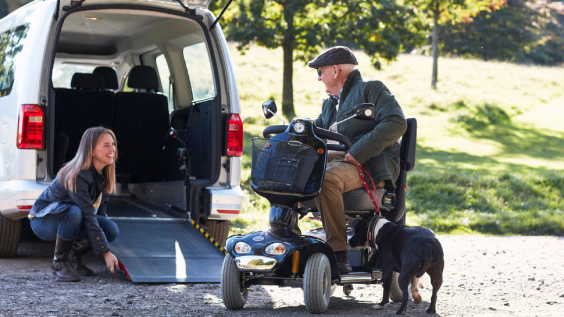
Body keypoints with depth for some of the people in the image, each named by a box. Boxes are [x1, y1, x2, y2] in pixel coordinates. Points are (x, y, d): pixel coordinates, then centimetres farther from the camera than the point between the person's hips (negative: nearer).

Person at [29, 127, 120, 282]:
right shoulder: (77, 177, -30)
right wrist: (106, 252, -32)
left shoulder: (104, 174, -6)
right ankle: (59, 263, -20)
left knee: (112, 230, -18)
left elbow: (100, 210, 6)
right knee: (74, 212, -40)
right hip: (43, 220, -7)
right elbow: (89, 218, -32)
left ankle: (74, 256, 5)